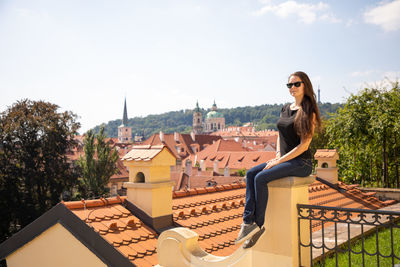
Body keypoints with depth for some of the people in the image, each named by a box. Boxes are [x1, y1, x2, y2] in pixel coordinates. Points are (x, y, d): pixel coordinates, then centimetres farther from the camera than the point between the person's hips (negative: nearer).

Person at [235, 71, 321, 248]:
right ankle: (248, 221, -21)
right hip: (284, 160, 8)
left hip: (301, 163, -7)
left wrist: (279, 161, -15)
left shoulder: (309, 112, -9)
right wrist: (278, 154, 5)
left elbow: (304, 145, -14)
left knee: (261, 178, -25)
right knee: (250, 174, -14)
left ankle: (258, 225, -14)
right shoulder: (285, 109, 15)